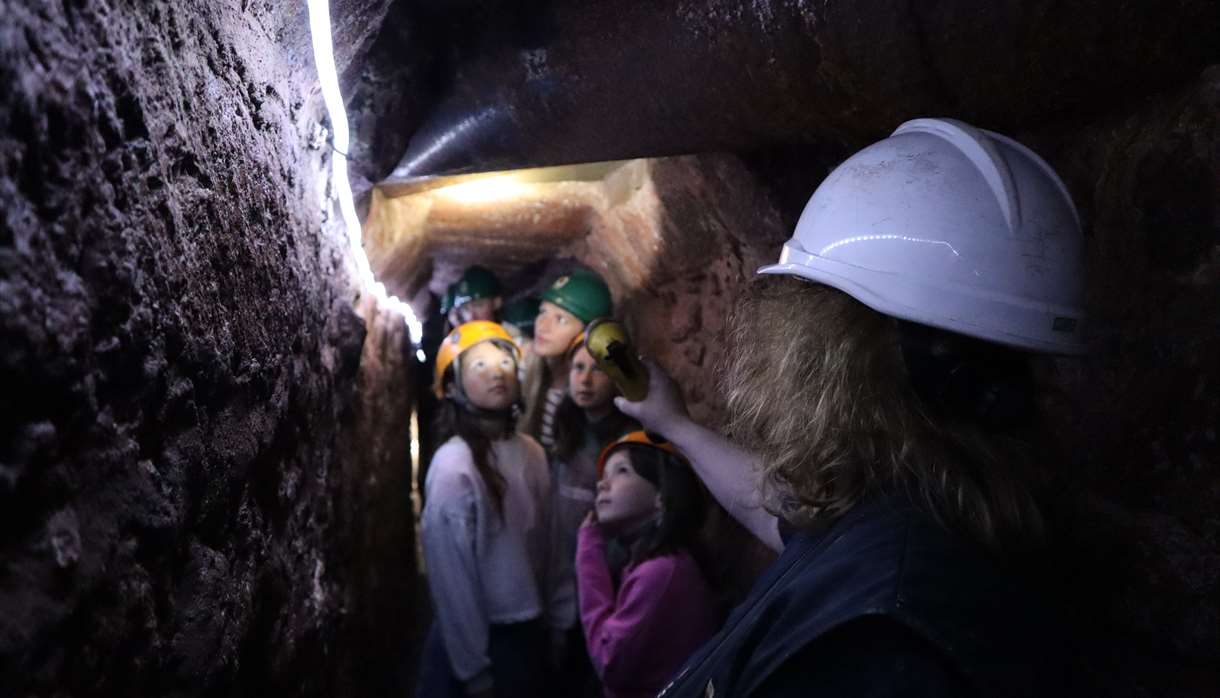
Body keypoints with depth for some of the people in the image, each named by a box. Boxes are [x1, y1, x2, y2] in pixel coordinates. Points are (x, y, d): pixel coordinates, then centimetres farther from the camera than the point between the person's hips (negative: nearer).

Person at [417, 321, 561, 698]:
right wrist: (473, 668, -13)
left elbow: (542, 545, 5)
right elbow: (450, 574, -16)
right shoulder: (453, 465, -19)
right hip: (479, 636, -6)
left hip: (531, 630, 6)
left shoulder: (532, 452, -2)